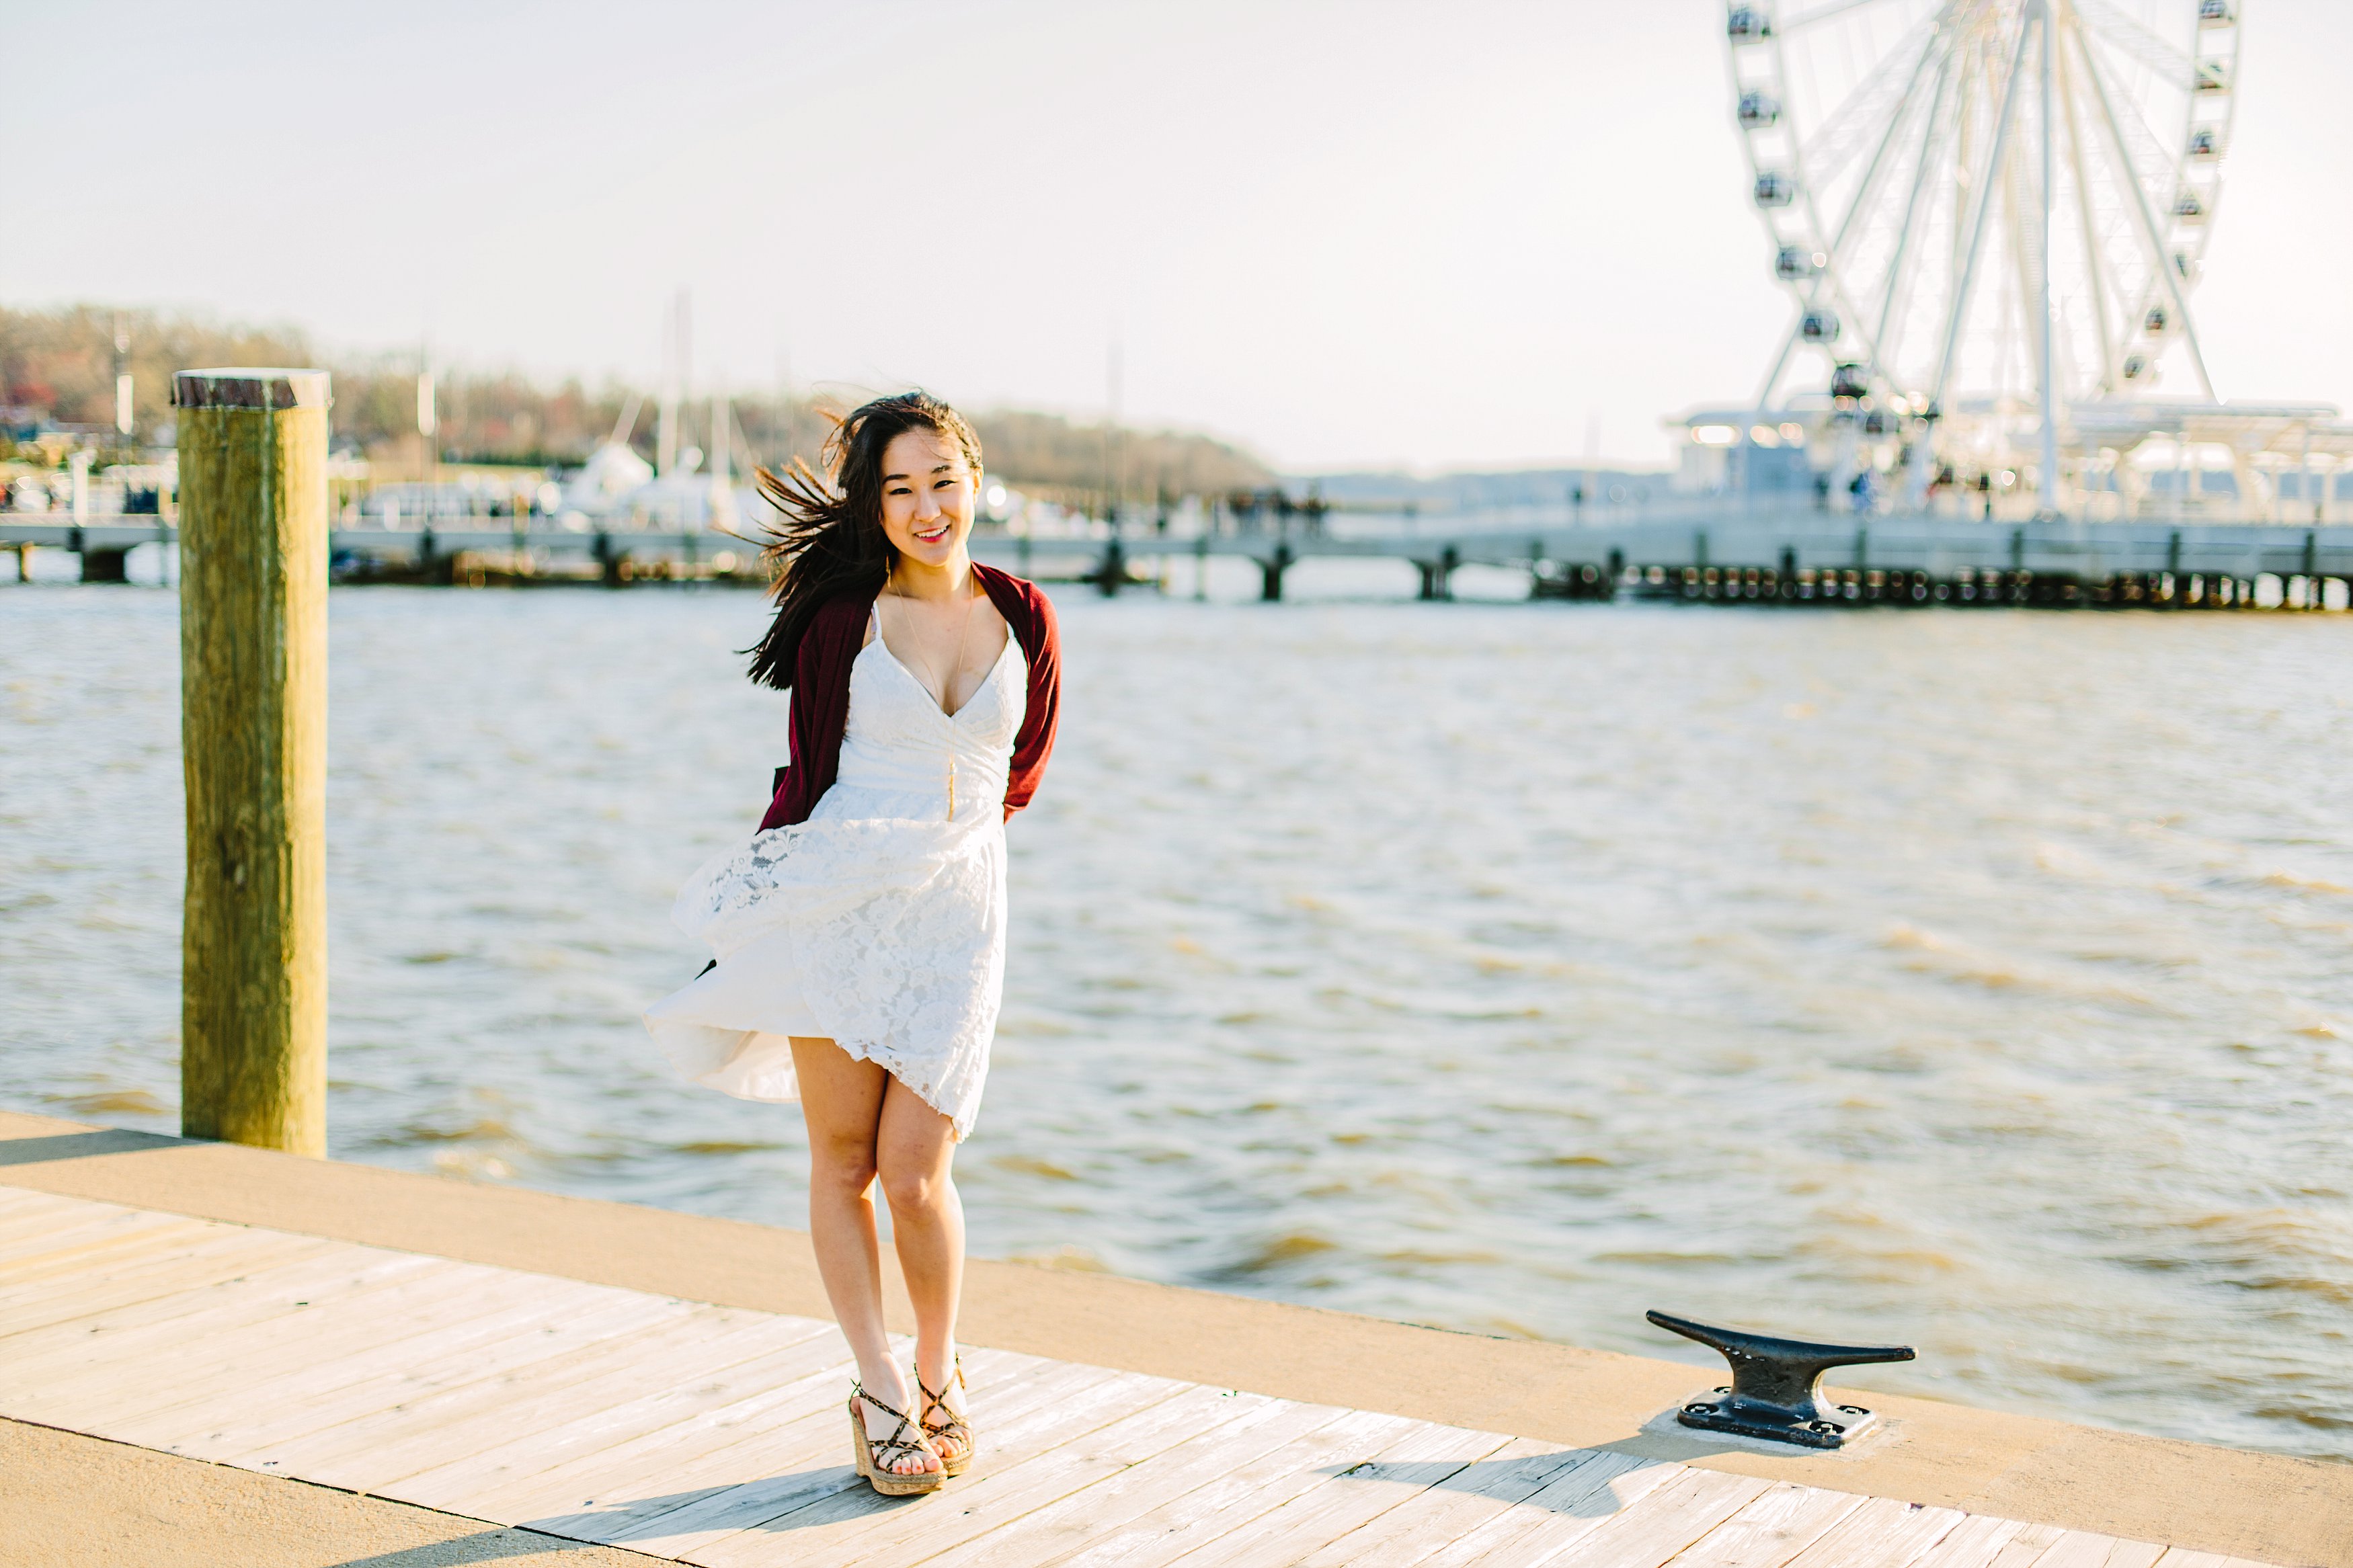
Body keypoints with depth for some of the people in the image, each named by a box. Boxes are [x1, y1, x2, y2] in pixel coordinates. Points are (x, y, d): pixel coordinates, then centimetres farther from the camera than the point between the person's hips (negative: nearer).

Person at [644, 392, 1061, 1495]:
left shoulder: (1024, 619, 3)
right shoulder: (842, 617, -3)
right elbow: (808, 776, 3)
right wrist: (766, 908, 4)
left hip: (959, 906, 1)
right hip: (837, 896, -1)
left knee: (914, 1168, -5)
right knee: (844, 1156, 2)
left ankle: (939, 1379, 18)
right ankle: (880, 1391, 16)